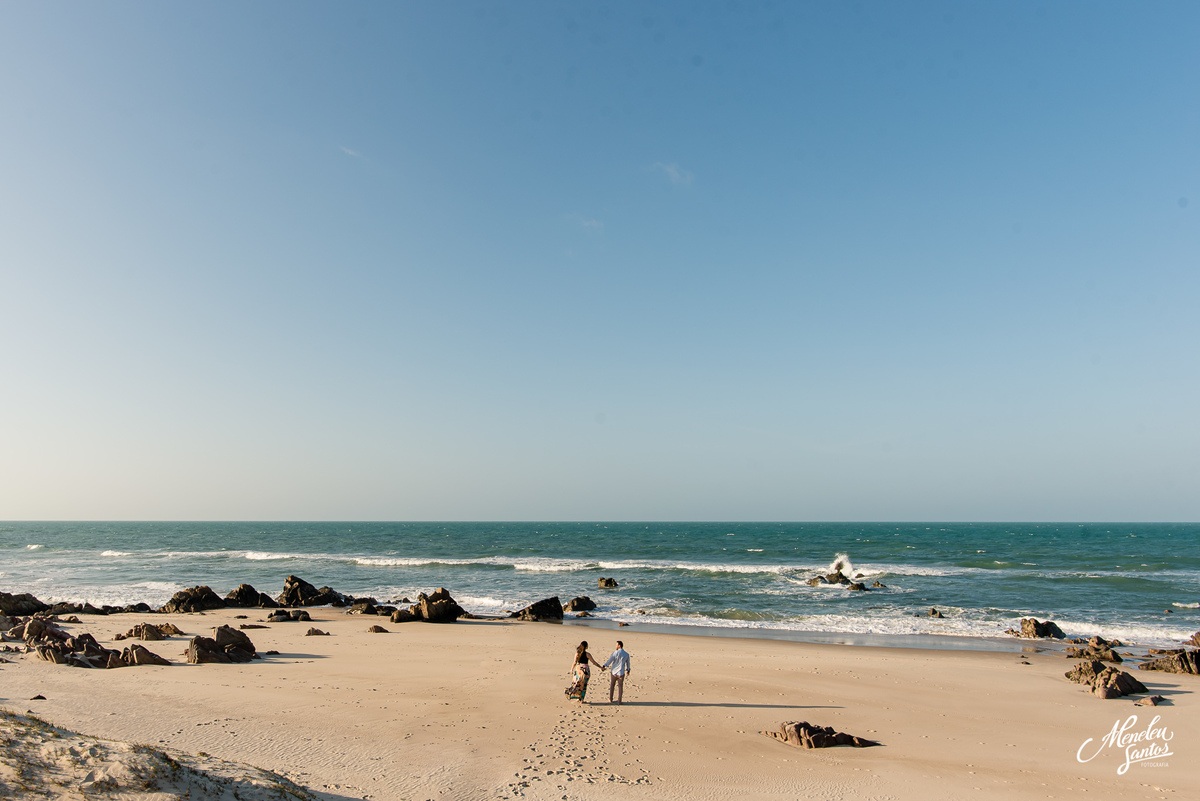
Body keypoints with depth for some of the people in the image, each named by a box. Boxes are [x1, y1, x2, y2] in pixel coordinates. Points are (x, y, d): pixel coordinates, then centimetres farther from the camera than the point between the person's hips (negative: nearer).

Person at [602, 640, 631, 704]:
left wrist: (604, 666, -7)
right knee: (620, 686, 8)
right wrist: (628, 670, 29)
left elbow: (609, 661, -13)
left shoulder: (615, 653, -10)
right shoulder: (626, 654, 2)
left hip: (614, 672, -1)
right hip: (621, 673, 2)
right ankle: (619, 701, 8)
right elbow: (627, 663, 15)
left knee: (611, 686, 15)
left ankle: (610, 699, 21)